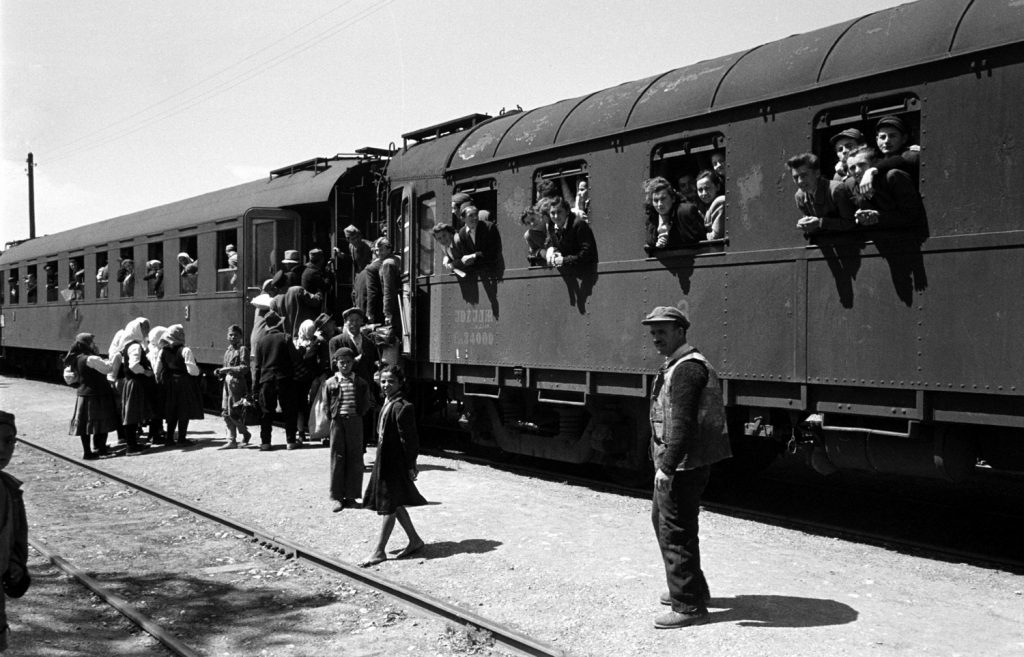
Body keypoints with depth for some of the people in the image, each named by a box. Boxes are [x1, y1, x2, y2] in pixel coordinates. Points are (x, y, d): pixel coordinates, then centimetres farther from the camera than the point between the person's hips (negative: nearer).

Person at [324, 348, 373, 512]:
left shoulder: (360, 383, 6)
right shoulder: (330, 383, 4)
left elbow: (366, 404, 9)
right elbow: (326, 406, 7)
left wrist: (360, 413, -4)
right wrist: (333, 415, -2)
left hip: (355, 421, 1)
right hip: (337, 421, -1)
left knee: (355, 459, 3)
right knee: (337, 458, 1)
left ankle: (351, 495, 12)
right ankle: (337, 497, 6)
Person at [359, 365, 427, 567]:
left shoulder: (402, 407, -18)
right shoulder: (387, 405, 10)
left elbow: (409, 439, -18)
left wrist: (411, 466, -16)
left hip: (396, 464, -9)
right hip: (384, 461, 9)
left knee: (390, 507, -1)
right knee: (396, 505, 16)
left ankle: (379, 551, 5)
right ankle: (415, 540, 28)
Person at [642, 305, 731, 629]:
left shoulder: (687, 368, -19)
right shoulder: (675, 365, 16)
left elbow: (682, 423, -26)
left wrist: (667, 466, -25)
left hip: (683, 465, -11)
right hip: (677, 464, 11)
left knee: (676, 531, -4)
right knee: (661, 519, 23)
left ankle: (689, 606, 6)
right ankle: (693, 588, 35)